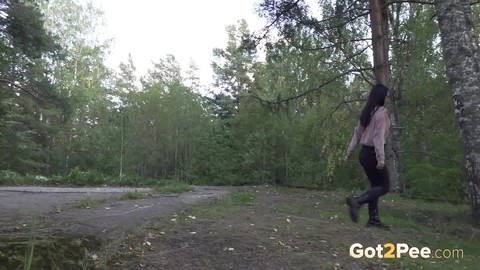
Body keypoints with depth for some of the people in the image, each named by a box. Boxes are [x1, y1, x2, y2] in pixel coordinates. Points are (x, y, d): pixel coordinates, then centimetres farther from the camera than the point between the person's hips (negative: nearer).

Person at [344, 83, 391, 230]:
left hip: (364, 153, 8)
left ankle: (373, 219, 14)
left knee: (376, 185, 14)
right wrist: (381, 158, -23)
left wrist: (349, 152, 17)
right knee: (384, 187, -1)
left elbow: (357, 133, 14)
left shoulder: (367, 112, 13)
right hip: (372, 154, -8)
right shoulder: (381, 112, -12)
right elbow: (379, 136, -20)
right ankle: (357, 200, -20)